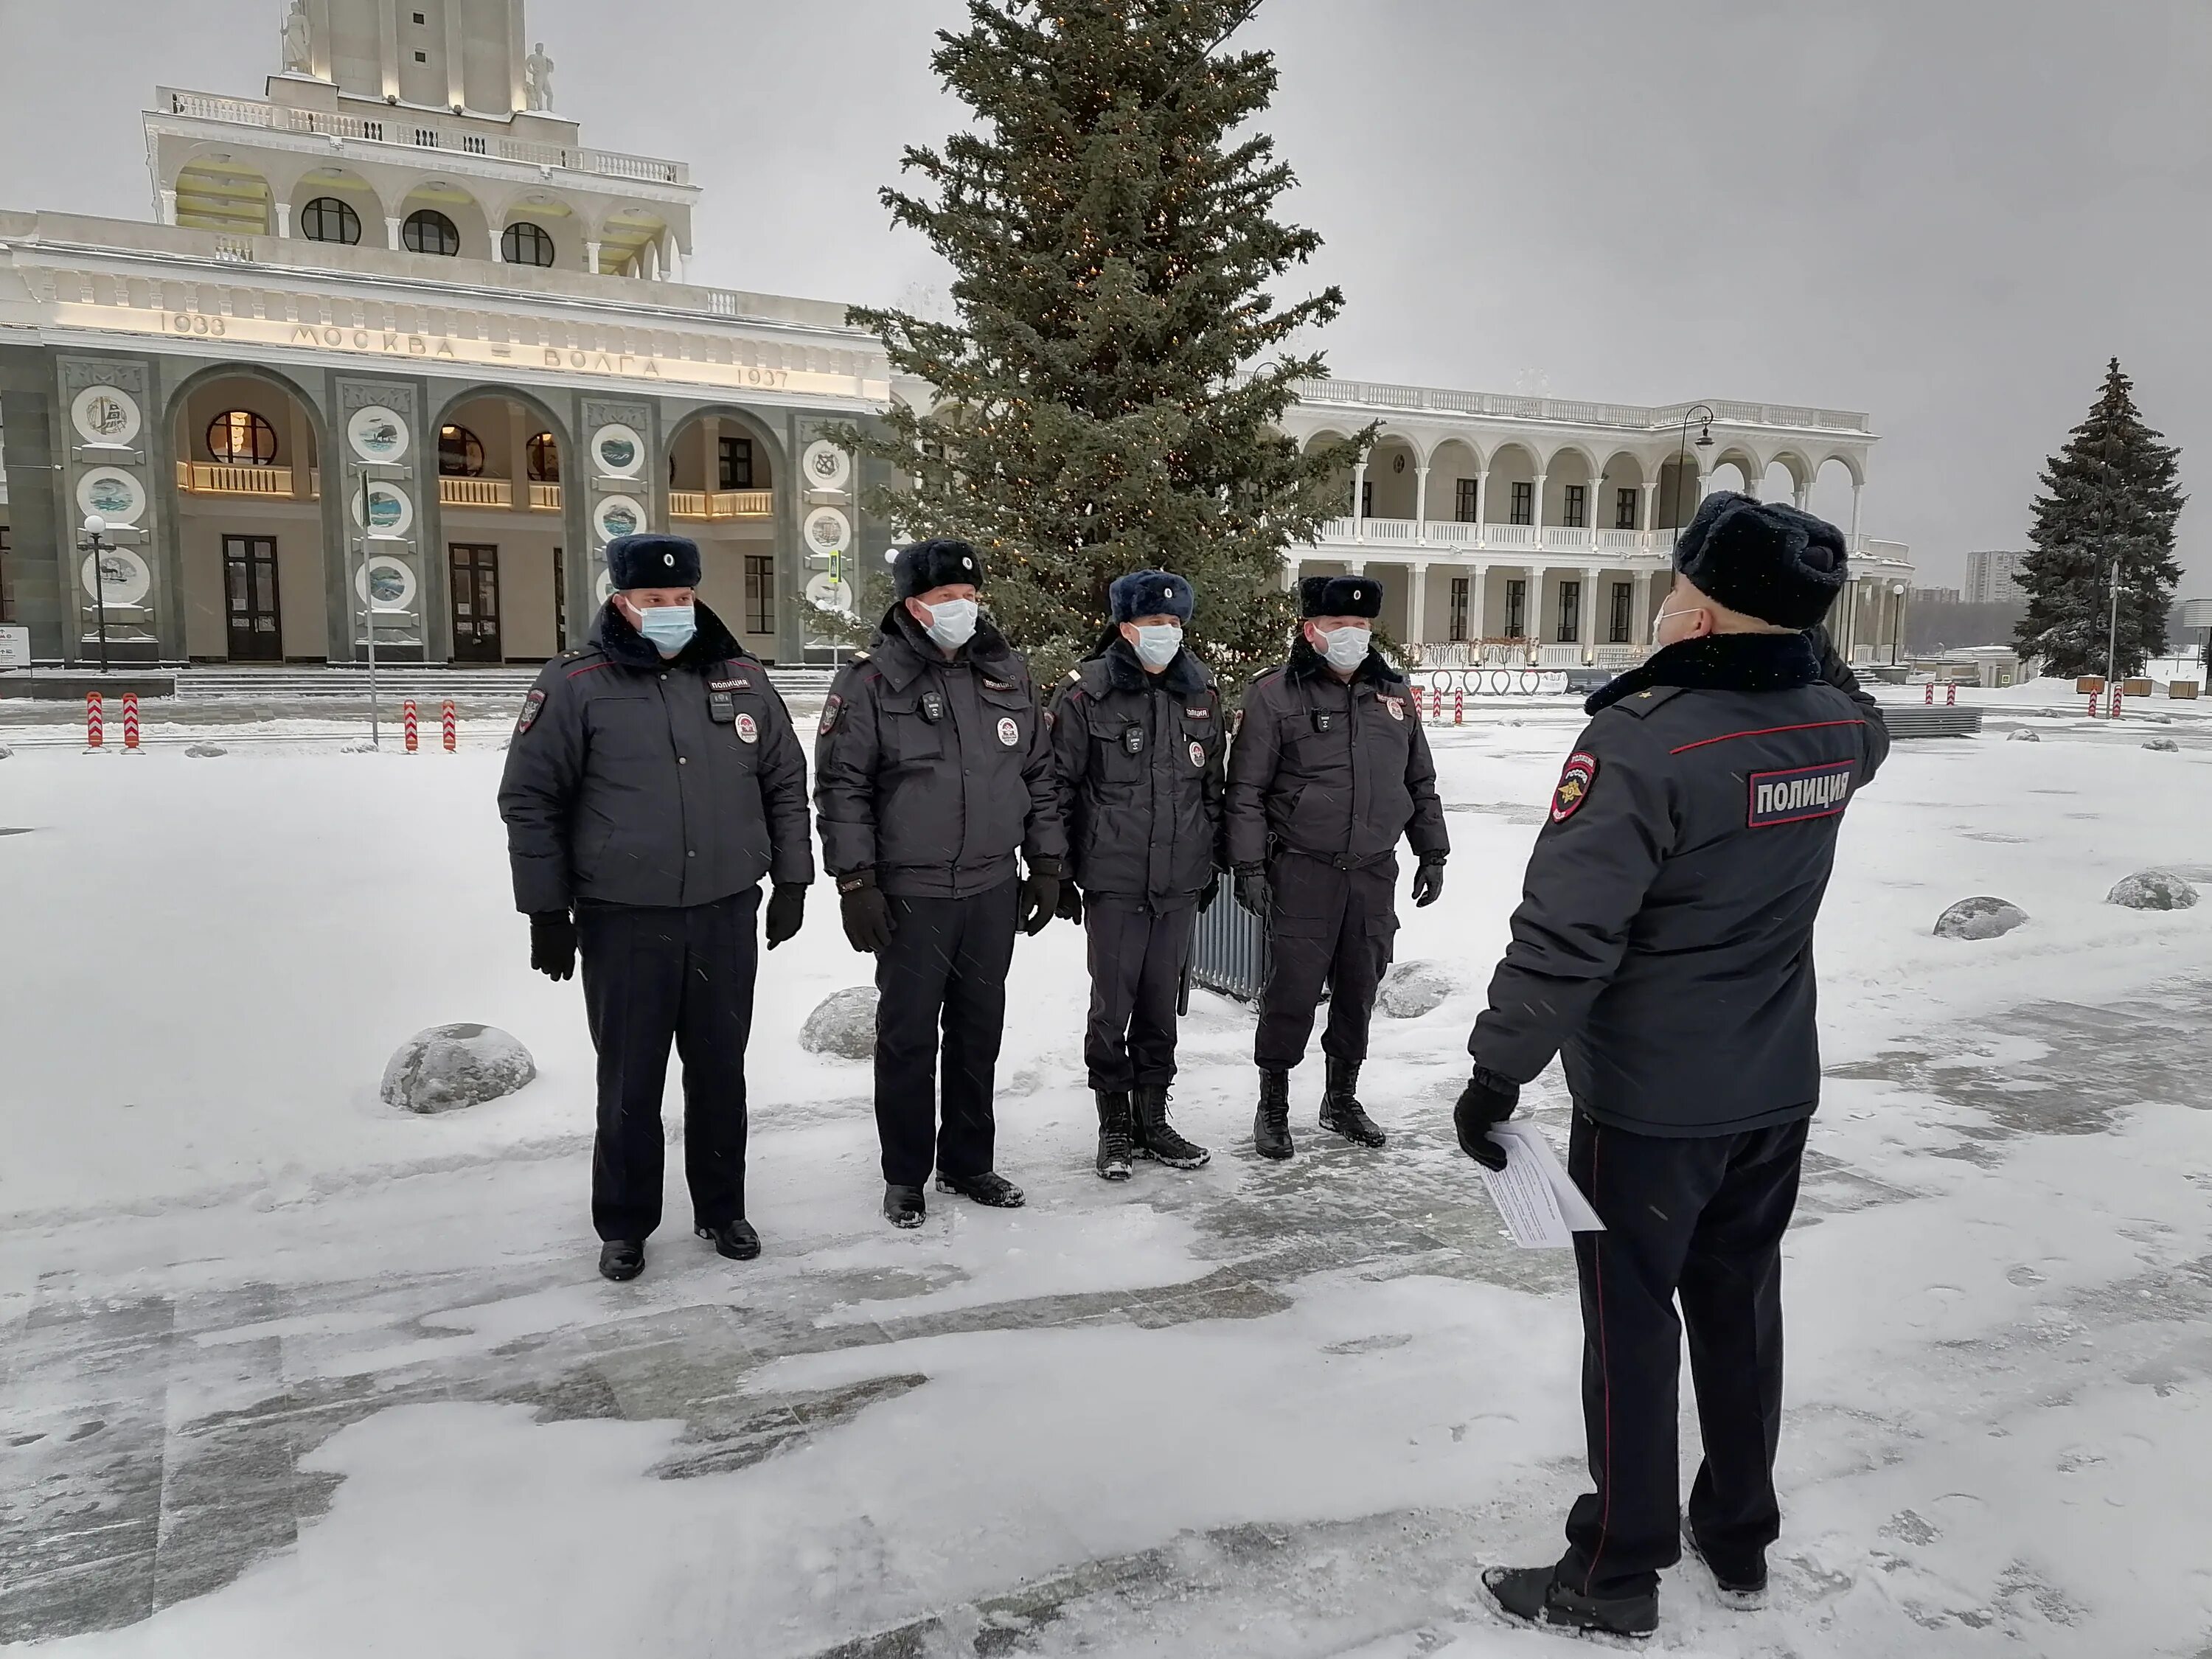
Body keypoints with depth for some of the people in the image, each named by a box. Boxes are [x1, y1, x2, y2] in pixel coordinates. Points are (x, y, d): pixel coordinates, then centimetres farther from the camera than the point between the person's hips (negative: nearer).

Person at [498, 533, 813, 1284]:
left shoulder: (742, 678, 6)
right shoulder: (576, 684, -5)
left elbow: (786, 784, 12)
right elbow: (531, 801, -3)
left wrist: (791, 880, 9)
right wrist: (546, 913, -4)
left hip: (726, 915, 3)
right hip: (623, 922, -3)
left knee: (721, 1074, 14)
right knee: (630, 1082, 7)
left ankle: (722, 1209, 30)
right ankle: (624, 1226, 24)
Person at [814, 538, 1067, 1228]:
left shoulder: (1008, 674, 7)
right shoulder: (870, 681, -7)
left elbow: (1040, 776, 12)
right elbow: (841, 788, -7)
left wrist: (1046, 865, 9)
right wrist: (857, 883, -12)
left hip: (994, 890, 4)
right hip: (910, 893, -4)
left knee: (979, 1033, 13)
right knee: (908, 1037, 4)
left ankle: (969, 1163, 29)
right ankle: (905, 1177, 20)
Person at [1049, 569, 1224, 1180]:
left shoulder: (1201, 693, 8)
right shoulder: (1086, 693, -6)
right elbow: (1059, 787, -4)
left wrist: (1212, 862, 16)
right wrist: (1059, 873, -4)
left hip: (1179, 881, 4)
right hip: (1113, 880, -4)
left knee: (1161, 1003, 12)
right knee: (1112, 1005, 1)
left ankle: (1152, 1118, 26)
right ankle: (1114, 1124, 18)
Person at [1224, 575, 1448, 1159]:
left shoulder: (1393, 692, 11)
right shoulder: (1275, 694, -5)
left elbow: (1420, 782, 18)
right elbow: (1246, 790, -6)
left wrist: (1431, 853, 15)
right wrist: (1249, 865, -11)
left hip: (1375, 872, 5)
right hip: (1303, 872, -5)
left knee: (1359, 990, 13)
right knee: (1292, 991, -2)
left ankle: (1342, 1098, 30)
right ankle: (1273, 1107, 15)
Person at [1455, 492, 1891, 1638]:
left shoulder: (1641, 740, -25)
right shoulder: (1837, 726, -3)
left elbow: (1562, 936, -26)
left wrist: (1496, 1074, -16)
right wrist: (1799, 624, 18)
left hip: (1648, 1102, -6)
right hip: (1779, 1089, 7)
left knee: (1632, 1321, 7)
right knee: (1741, 1304, 20)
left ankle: (1617, 1574, 22)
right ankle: (1740, 1540, 37)